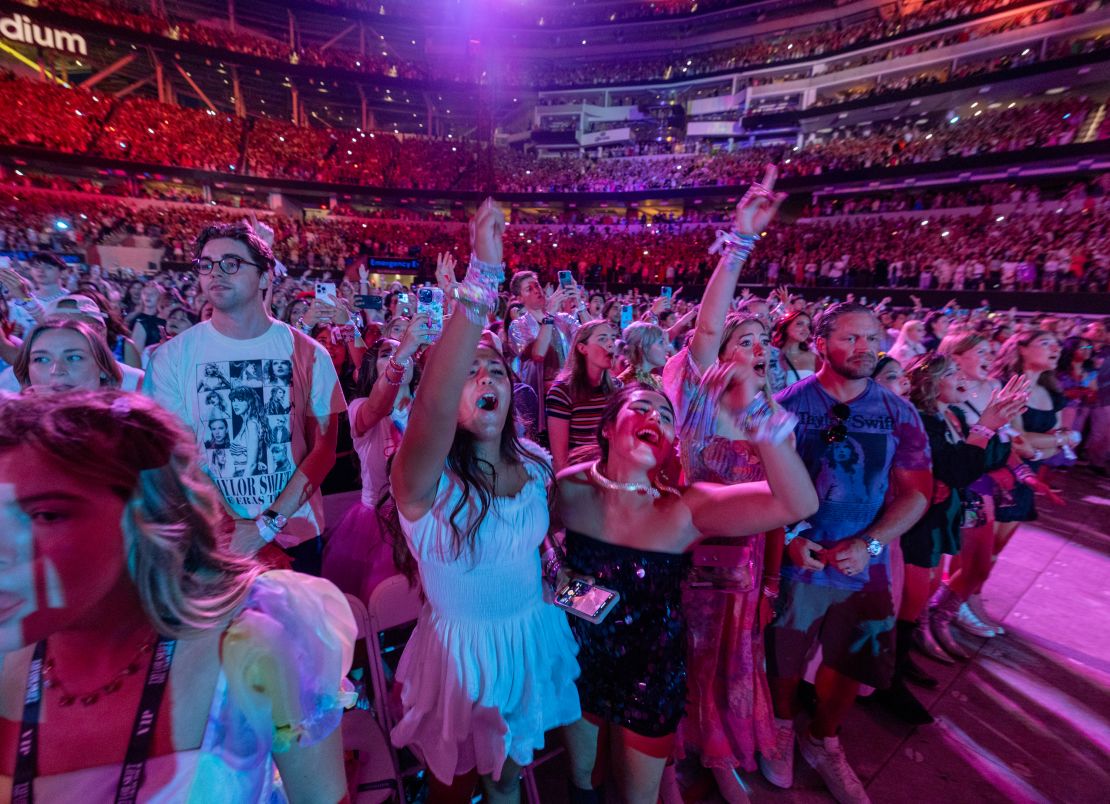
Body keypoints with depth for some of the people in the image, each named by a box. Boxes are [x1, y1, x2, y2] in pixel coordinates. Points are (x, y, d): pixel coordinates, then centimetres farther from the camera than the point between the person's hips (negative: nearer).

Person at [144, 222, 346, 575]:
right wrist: (232, 530, -15)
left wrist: (267, 525, -14)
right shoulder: (173, 356, -5)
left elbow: (325, 445, -7)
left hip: (296, 534, 1)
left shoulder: (307, 353, -6)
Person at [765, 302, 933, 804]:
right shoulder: (787, 405, -10)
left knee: (852, 663, 19)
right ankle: (782, 727, 46)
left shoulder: (899, 413, -2)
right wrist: (788, 538, -17)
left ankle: (822, 742, 46)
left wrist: (868, 544, -14)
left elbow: (917, 491, -2)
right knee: (786, 657, 15)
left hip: (865, 566, 3)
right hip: (798, 561, -2)